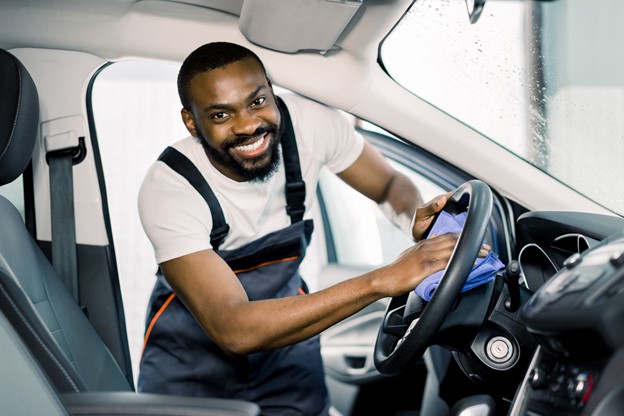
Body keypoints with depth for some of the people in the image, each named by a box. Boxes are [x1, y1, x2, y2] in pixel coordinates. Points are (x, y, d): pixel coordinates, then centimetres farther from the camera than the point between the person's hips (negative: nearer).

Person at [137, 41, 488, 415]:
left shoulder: (309, 121, -20)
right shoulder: (168, 189, -31)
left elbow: (390, 184, -2)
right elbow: (233, 331, -40)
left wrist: (417, 218, -29)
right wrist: (381, 281, -48)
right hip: (194, 353, -2)